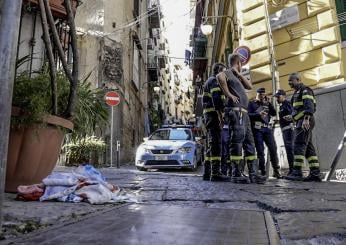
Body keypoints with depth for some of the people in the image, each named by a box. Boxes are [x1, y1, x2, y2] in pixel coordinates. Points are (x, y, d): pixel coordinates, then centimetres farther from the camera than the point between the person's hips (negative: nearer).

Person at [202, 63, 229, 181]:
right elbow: (216, 99, -19)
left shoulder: (209, 82, 28)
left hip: (208, 115, 10)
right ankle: (215, 173, -17)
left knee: (211, 145, 10)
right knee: (216, 144, -14)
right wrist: (220, 115, -23)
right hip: (214, 114, -10)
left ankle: (207, 173, 11)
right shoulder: (214, 80, -4)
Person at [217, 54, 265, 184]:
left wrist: (238, 74, 16)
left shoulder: (237, 77, 28)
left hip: (244, 113, 9)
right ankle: (236, 174, -10)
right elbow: (220, 77, -23)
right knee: (237, 141, -11)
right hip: (236, 111, -9)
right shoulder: (228, 73, 1)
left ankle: (252, 174, 7)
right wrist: (229, 94, -17)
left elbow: (249, 86, 21)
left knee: (250, 143, 6)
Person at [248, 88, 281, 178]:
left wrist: (268, 103, 3)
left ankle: (276, 170, 0)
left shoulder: (266, 103, 24)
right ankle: (262, 172, 0)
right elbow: (248, 115, -3)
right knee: (260, 150, -4)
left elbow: (274, 113, 11)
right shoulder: (252, 103, 11)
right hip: (257, 128, -4)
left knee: (273, 148, -5)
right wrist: (258, 114, -17)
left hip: (267, 128, 4)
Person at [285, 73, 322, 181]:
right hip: (301, 122, 10)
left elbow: (309, 105, -17)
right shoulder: (298, 92, 27)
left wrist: (306, 119, -27)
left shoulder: (305, 90, -3)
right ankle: (315, 173, 5)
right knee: (308, 147, 5)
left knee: (299, 145, -15)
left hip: (305, 122, -10)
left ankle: (297, 172, -19)